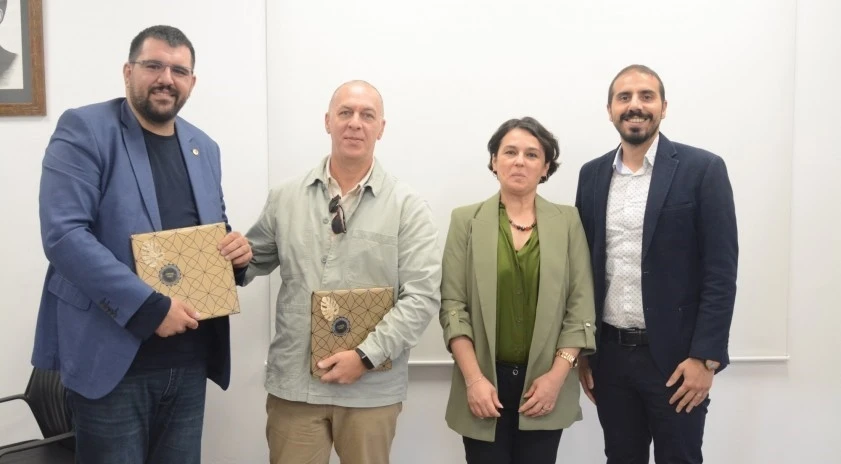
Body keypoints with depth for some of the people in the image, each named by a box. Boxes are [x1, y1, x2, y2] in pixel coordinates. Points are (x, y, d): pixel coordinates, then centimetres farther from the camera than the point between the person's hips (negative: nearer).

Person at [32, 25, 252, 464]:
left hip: (190, 358, 6)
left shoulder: (204, 147, 12)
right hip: (112, 356, -5)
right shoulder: (83, 130, -7)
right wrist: (149, 307, -22)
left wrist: (237, 249, -4)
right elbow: (63, 234, -17)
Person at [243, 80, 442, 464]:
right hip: (293, 384, 2)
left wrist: (367, 355, -16)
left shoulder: (408, 207, -4)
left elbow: (422, 296, -9)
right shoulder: (284, 199, 5)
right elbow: (253, 261, 15)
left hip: (371, 388, -1)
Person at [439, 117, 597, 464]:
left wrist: (557, 375, -8)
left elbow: (581, 305, 0)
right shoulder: (466, 220, 0)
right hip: (485, 383, -1)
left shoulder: (567, 221, 3)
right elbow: (452, 305, -4)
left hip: (545, 382, 1)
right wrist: (474, 379, -11)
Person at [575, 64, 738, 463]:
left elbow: (721, 272, -9)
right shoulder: (592, 174, 6)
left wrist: (705, 357, -13)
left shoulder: (702, 169, -6)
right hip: (609, 354, 4)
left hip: (675, 355, -3)